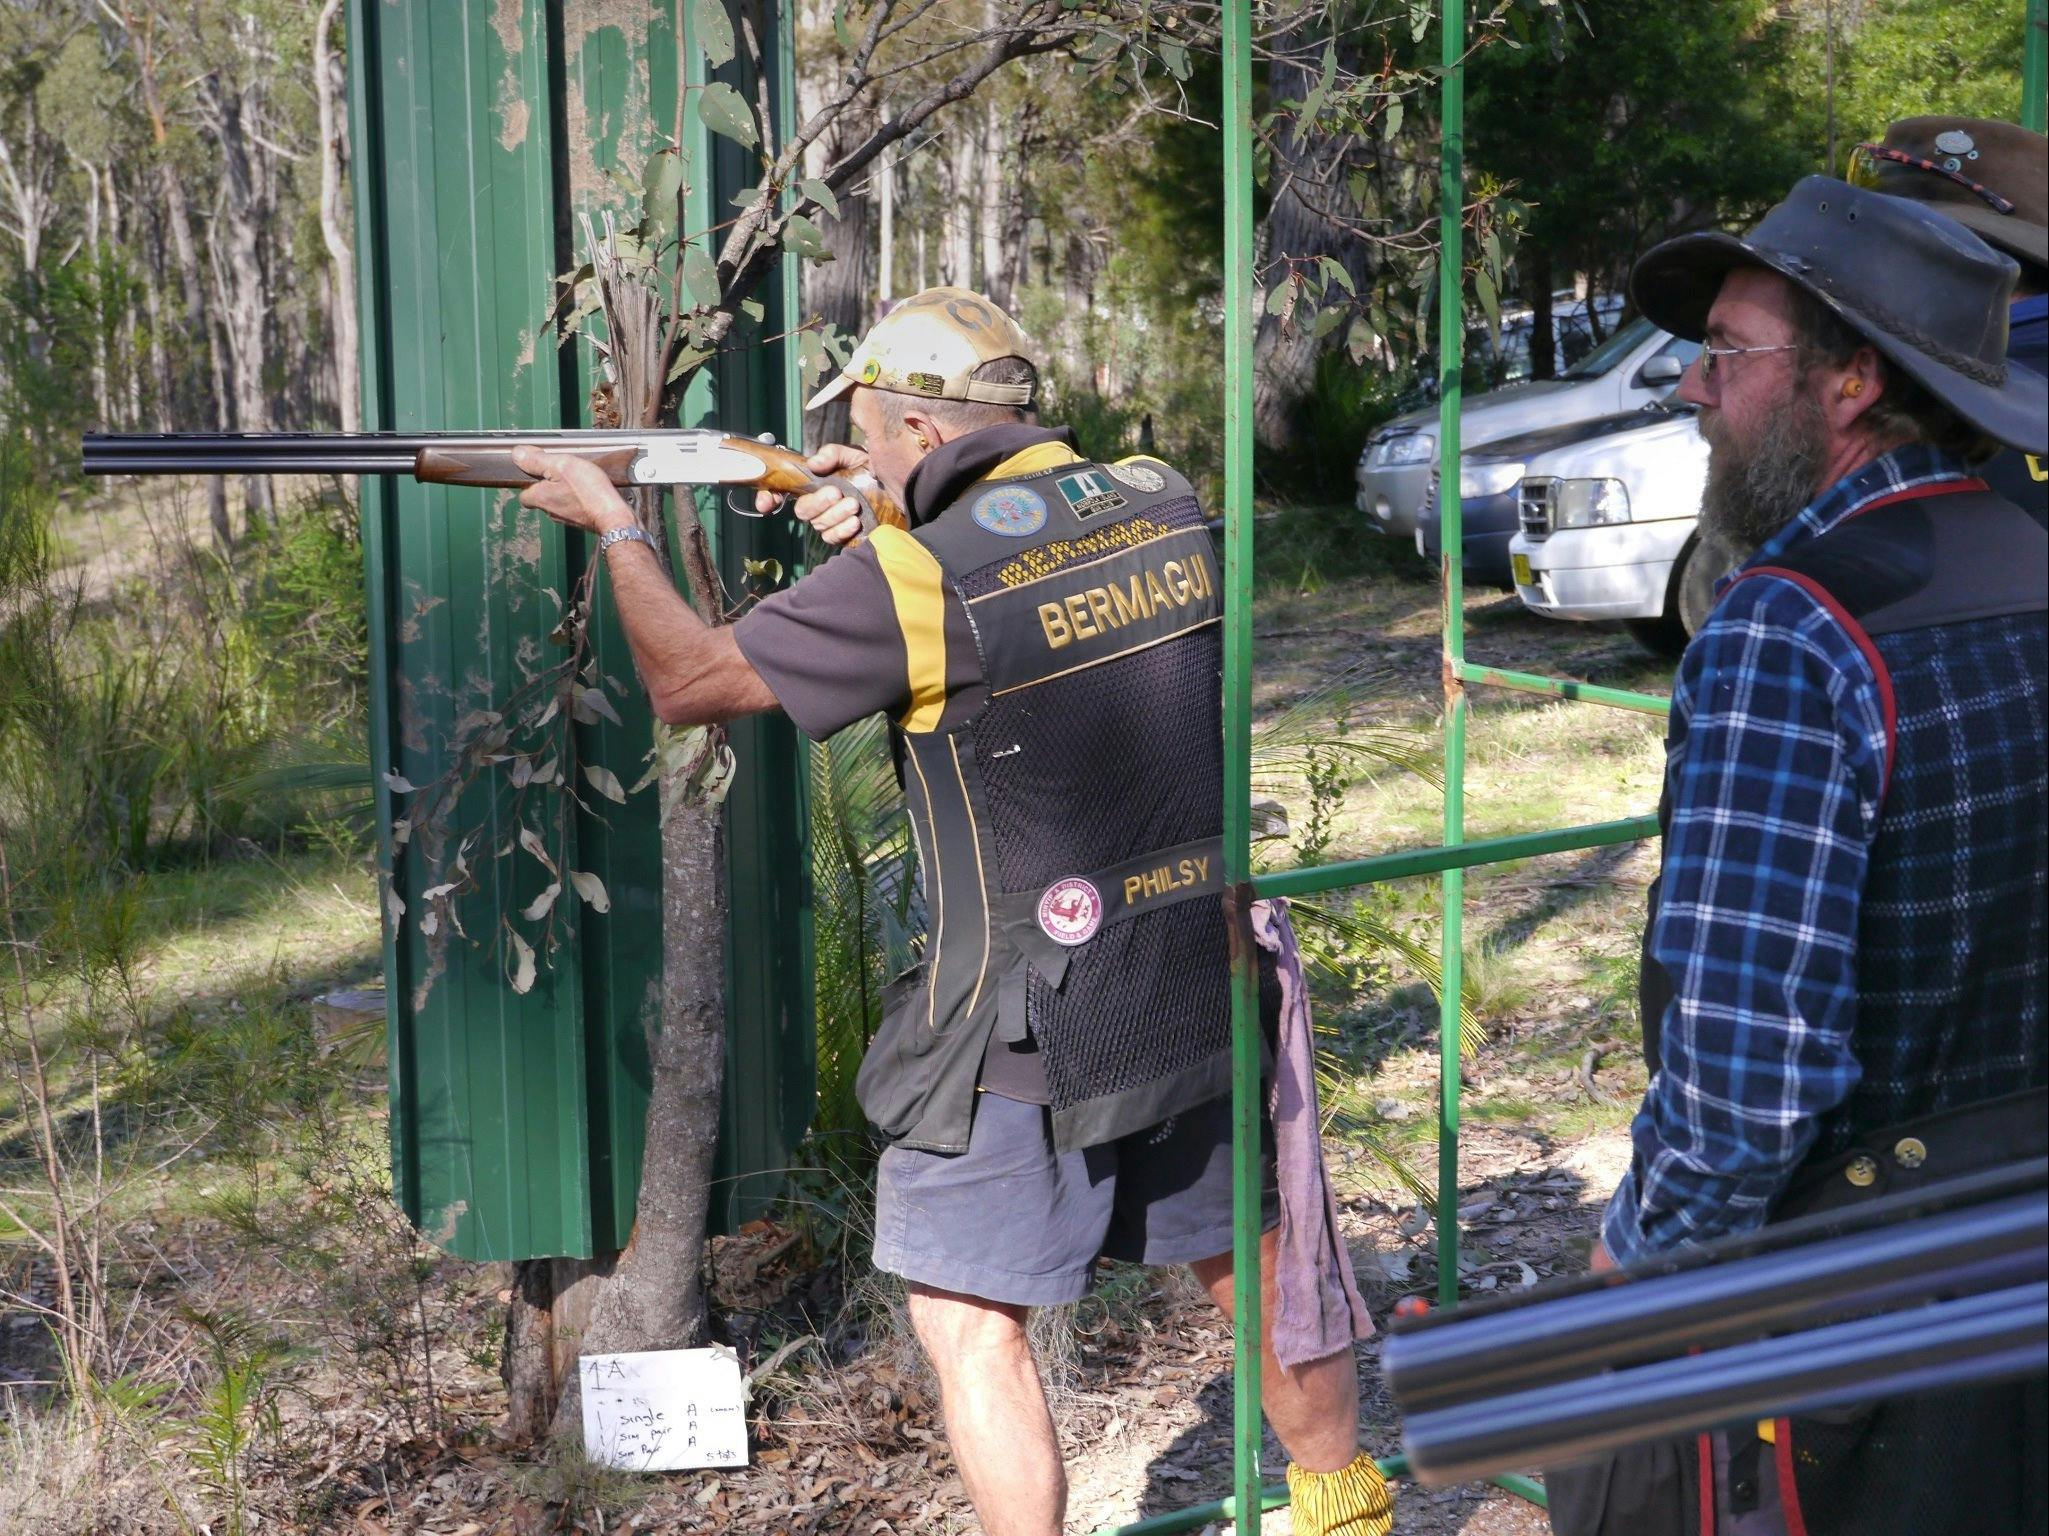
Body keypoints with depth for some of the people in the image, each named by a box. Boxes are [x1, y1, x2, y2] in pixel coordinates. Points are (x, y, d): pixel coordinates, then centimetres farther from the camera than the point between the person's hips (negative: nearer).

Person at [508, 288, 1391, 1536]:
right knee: (1254, 1261, 23)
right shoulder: (1168, 507, 0)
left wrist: (612, 523, 7)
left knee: (970, 1326, 6)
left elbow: (689, 681, -7)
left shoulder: (914, 579, -18)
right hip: (1211, 990, 7)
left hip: (1031, 1031, -6)